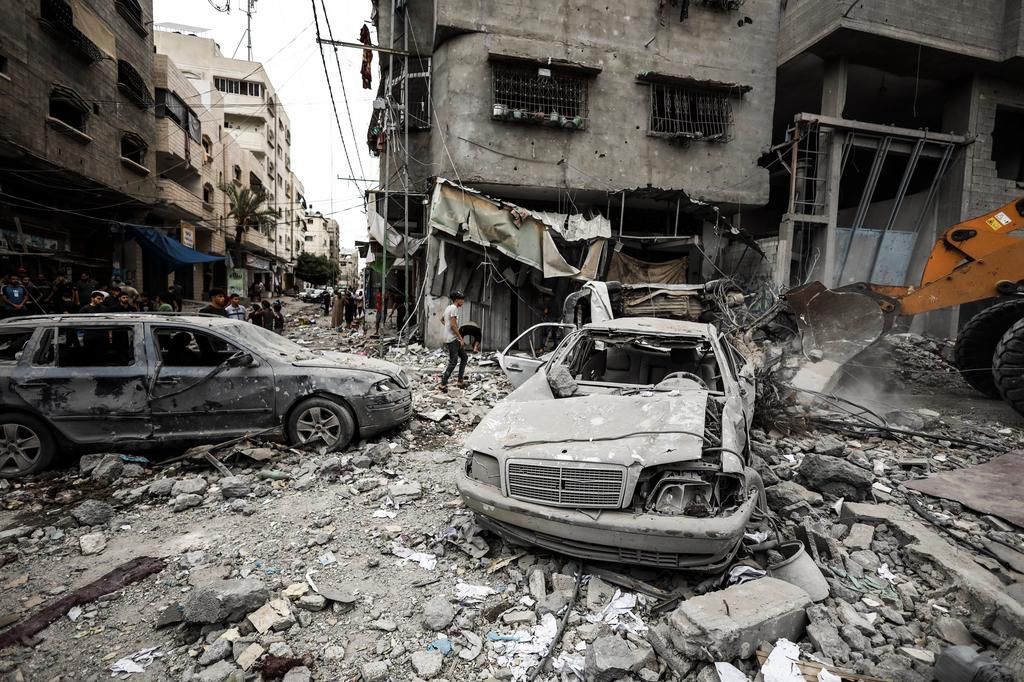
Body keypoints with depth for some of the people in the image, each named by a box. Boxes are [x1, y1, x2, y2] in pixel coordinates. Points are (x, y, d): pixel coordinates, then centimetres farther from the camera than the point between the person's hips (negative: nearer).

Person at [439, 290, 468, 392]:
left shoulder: (448, 307, 16)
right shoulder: (454, 308, -14)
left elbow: (442, 319, 31)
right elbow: (453, 325, -21)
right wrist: (461, 339, -17)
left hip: (454, 339, 10)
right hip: (452, 339, -10)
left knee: (464, 357, 14)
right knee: (453, 362, -7)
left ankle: (461, 381, 17)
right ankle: (443, 384, -1)